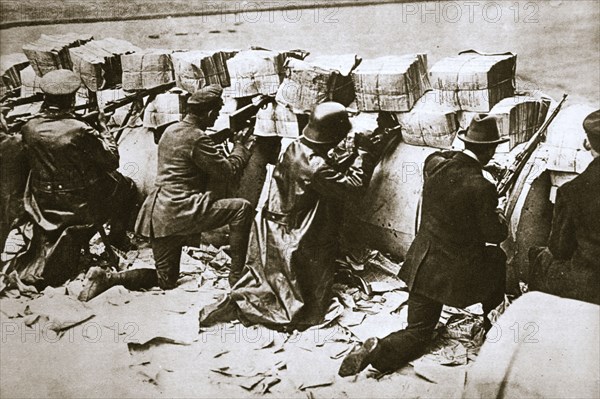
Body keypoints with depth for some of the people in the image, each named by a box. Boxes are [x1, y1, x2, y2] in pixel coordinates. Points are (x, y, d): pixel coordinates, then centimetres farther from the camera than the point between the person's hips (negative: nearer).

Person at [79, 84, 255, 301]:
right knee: (242, 208, -6)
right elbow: (225, 171, -7)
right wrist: (241, 148, 9)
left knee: (166, 280, 18)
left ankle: (106, 278, 3)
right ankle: (236, 279, -4)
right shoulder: (197, 138, -13)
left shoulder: (170, 130, 16)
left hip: (158, 214, 9)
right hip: (180, 211, -9)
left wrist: (218, 142, 25)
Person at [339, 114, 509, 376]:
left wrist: (459, 154, 14)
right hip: (457, 272, -5)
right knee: (497, 257, 29)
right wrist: (499, 216, 9)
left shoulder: (434, 164, -6)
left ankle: (373, 351, -11)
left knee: (416, 334, 15)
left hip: (422, 264, 5)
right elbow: (496, 235, -10)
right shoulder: (482, 188, -22)